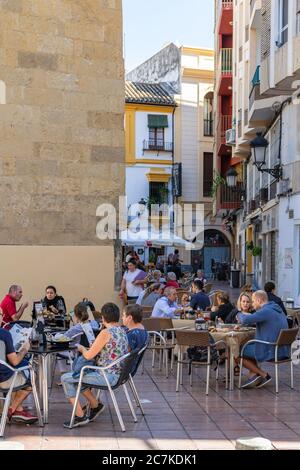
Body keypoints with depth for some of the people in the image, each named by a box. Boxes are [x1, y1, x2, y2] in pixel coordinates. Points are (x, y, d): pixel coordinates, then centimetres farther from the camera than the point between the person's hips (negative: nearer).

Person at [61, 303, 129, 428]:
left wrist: (81, 348, 4)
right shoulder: (122, 331, 7)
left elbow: (88, 356, -16)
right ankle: (95, 405, 27)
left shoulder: (106, 333, -20)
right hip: (117, 373, 9)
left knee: (65, 379, -1)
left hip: (107, 376, -9)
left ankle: (80, 416, 3)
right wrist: (93, 347, 15)